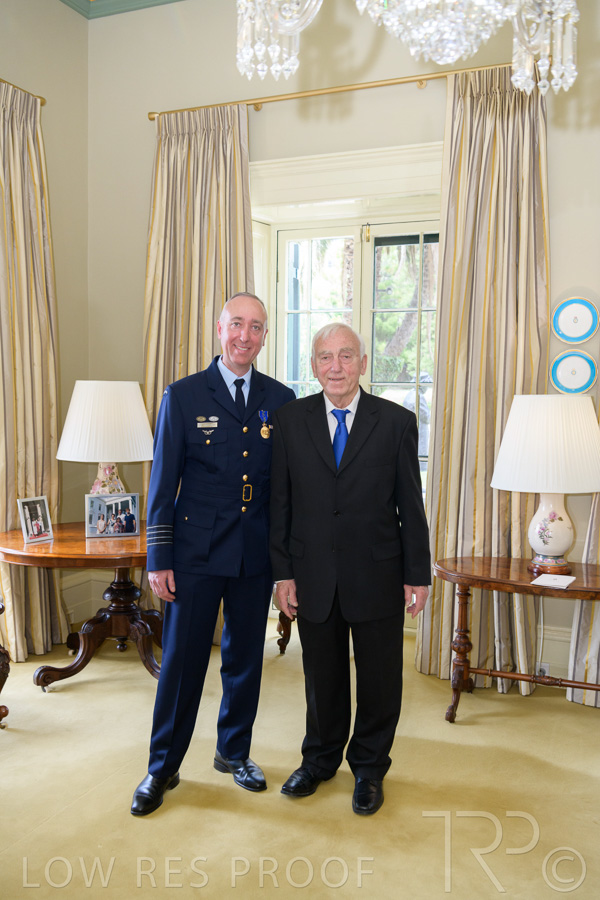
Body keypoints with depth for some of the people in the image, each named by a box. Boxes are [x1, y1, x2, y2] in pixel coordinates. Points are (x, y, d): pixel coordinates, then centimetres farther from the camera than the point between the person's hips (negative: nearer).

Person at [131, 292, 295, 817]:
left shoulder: (280, 400, 4)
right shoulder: (184, 396, -3)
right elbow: (163, 483, -3)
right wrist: (159, 559, -6)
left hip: (256, 556, 3)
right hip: (196, 553, -2)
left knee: (246, 657, 15)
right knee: (182, 660, 5)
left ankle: (234, 752, 36)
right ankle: (162, 768, 25)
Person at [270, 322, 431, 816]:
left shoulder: (397, 422, -3)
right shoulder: (289, 420, 0)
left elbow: (411, 504, -1)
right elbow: (280, 503, 1)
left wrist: (418, 573, -2)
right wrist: (283, 572, -2)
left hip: (378, 576, -1)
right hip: (314, 576, 1)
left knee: (379, 677, 12)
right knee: (322, 675, 16)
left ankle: (369, 768, 35)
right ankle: (321, 760, 39)